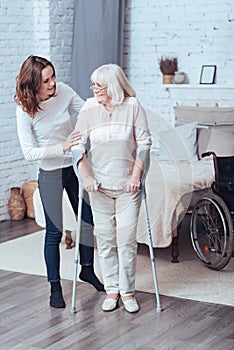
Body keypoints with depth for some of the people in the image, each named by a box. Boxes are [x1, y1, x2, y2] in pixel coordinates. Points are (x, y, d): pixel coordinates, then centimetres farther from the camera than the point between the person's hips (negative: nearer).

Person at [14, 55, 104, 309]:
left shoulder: (63, 91, -9)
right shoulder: (25, 110, -19)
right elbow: (29, 152, -22)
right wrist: (62, 147, -32)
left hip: (75, 166, 5)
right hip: (50, 173, -4)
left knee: (89, 219, 13)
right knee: (54, 231, 0)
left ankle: (87, 269, 35)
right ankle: (55, 287, 15)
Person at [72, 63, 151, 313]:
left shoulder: (133, 107, -5)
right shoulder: (88, 110, -2)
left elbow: (144, 143, -2)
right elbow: (78, 145, -1)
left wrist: (136, 175, -8)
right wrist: (86, 176, -11)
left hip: (128, 187, -1)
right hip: (99, 186, 1)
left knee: (127, 239, 0)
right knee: (105, 240, 6)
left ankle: (127, 291, 13)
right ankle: (111, 290, 18)